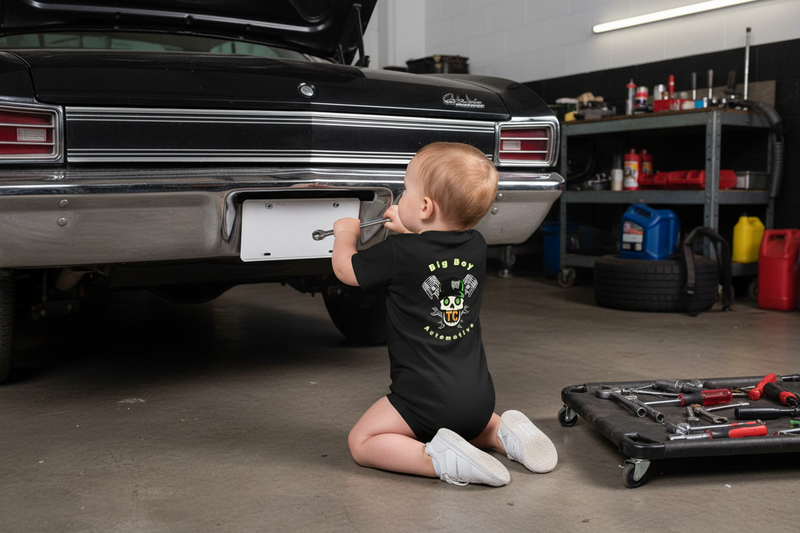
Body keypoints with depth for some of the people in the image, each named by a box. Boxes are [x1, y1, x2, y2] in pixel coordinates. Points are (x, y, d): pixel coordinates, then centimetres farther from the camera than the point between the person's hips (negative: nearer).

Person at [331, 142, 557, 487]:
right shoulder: (477, 246, 1)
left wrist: (345, 232, 23)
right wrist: (410, 232, 29)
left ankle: (440, 459, -16)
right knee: (471, 423, 38)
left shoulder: (399, 253, -15)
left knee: (362, 442, 6)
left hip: (425, 399, -7)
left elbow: (344, 268, 5)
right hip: (480, 395, 7)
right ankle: (505, 434, 7)